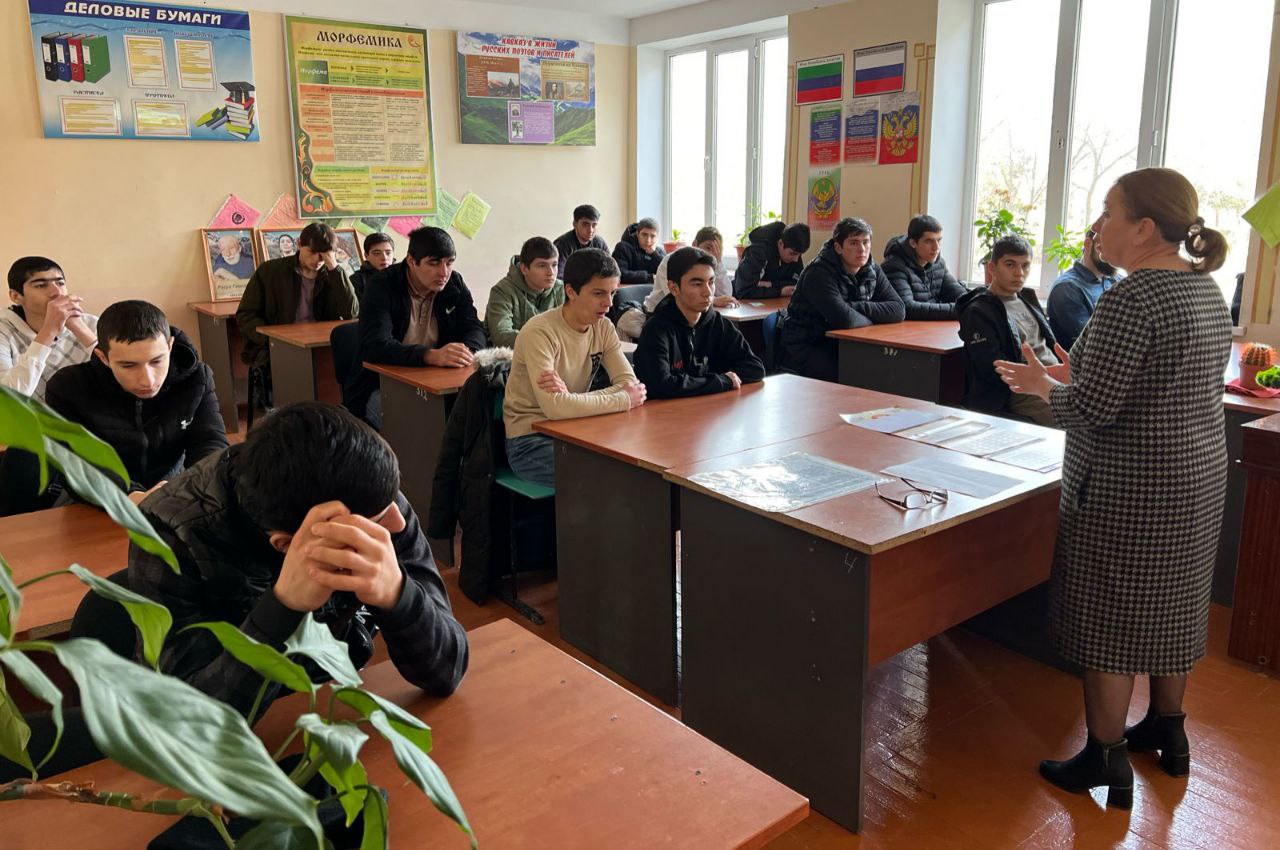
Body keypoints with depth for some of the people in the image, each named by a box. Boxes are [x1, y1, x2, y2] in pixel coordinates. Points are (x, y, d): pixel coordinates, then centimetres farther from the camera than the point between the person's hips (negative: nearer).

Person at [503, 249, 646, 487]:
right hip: (530, 440, -6)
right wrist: (623, 400, -21)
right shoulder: (539, 333, -20)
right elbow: (554, 407, -31)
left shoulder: (603, 327, 1)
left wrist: (571, 397, -26)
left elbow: (631, 385, -9)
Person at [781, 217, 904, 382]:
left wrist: (857, 306, -17)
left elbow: (898, 310, -5)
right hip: (804, 347, -6)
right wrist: (873, 319, -9)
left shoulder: (873, 271, 5)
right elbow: (844, 319, -29)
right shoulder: (819, 273, -17)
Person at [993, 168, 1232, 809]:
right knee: (1172, 607, 21)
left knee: (1109, 621, 3)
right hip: (1199, 475, 9)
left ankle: (1106, 761, 16)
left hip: (1128, 491, -9)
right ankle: (1168, 732, 39)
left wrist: (1042, 384, -6)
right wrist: (1076, 372, 13)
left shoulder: (1131, 299, -23)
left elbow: (1092, 410, -25)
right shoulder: (1208, 290, 8)